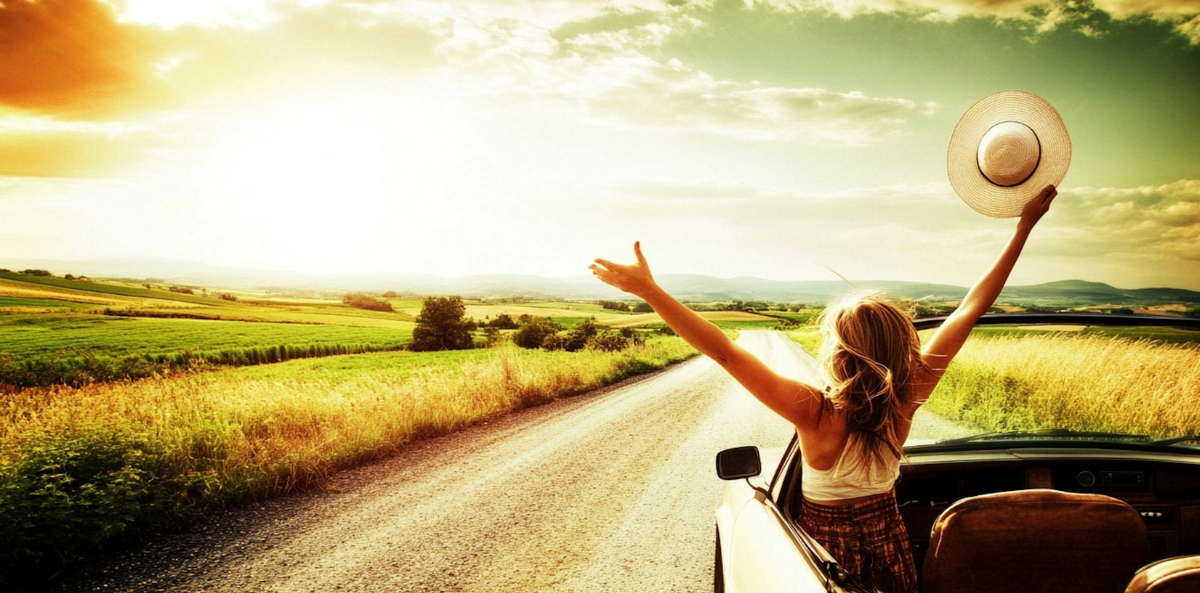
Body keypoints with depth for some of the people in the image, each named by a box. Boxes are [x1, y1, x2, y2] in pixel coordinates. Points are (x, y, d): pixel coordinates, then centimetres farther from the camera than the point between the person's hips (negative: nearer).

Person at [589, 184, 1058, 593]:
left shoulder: (816, 413, -33)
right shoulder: (905, 403, -22)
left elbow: (725, 352, -38)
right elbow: (971, 308, -18)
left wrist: (650, 291, -39)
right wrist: (1026, 225, -12)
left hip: (828, 543, -3)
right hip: (888, 539, 4)